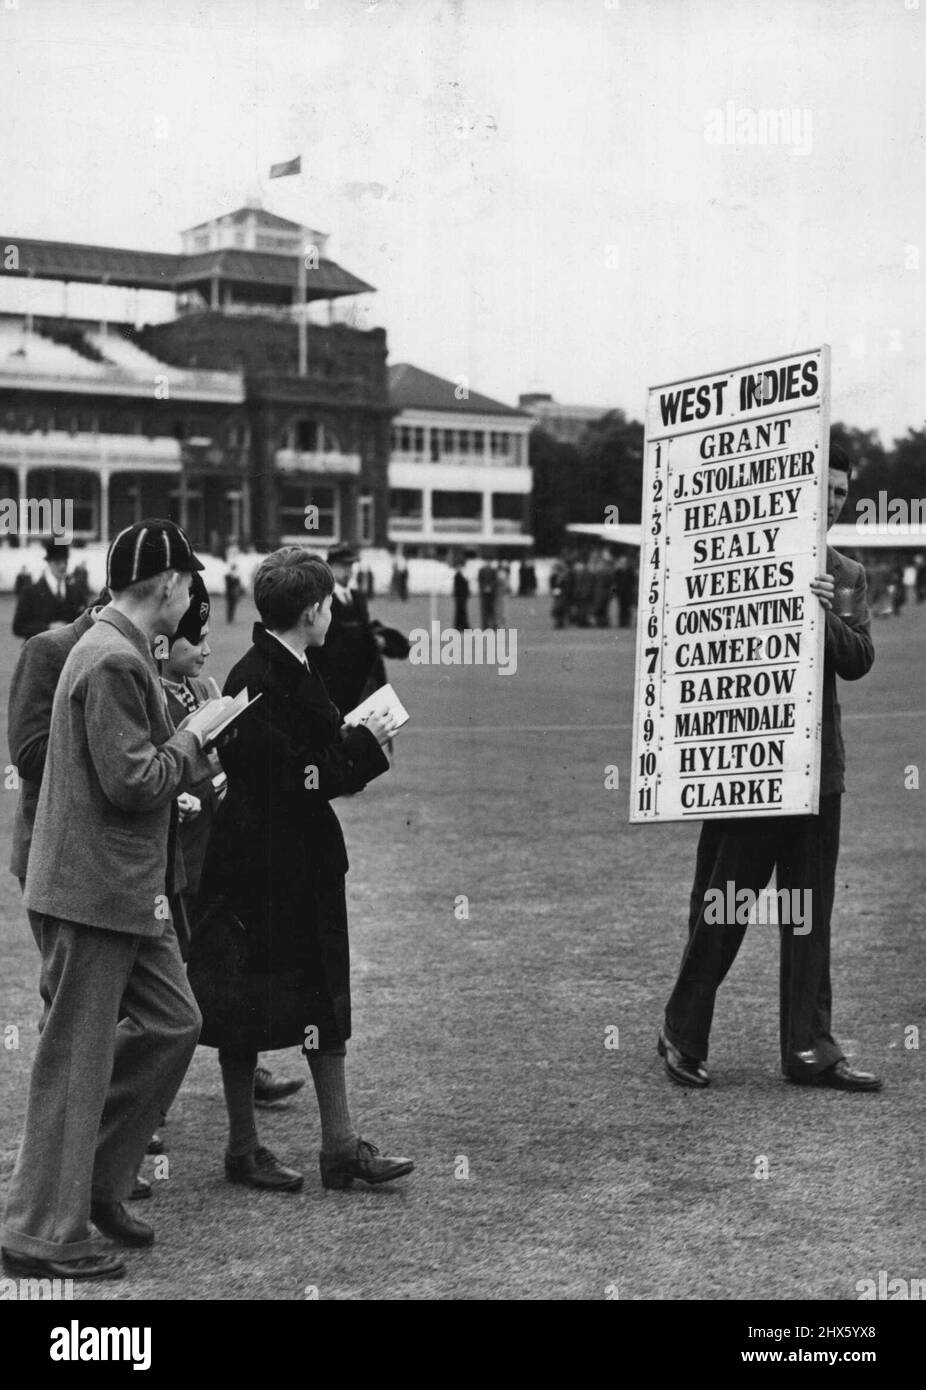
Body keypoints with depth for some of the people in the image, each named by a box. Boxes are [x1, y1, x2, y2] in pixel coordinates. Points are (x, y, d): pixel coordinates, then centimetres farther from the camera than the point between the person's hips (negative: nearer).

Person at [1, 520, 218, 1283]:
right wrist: (193, 736, -11)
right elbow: (132, 782, -23)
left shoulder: (122, 653, 13)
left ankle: (97, 1183, 24)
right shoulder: (114, 662, -19)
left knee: (172, 1023, 15)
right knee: (75, 1059, -2)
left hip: (130, 889, 10)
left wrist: (189, 765, 12)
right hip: (93, 890, -10)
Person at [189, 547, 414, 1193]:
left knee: (326, 1006, 11)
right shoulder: (257, 682, -19)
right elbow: (293, 779, -23)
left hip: (306, 866, 10)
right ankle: (244, 1150, 18)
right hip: (260, 870, -10)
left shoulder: (293, 673, 10)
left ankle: (341, 1146, 18)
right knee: (248, 1013, 5)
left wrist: (358, 743, -4)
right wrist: (364, 745, -13)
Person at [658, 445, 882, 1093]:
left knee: (811, 911, 5)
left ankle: (810, 1049, 10)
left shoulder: (848, 576, 12)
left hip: (817, 763, 4)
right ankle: (683, 1035, 16)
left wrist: (827, 615, -16)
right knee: (721, 905, 2)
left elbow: (858, 661, 0)